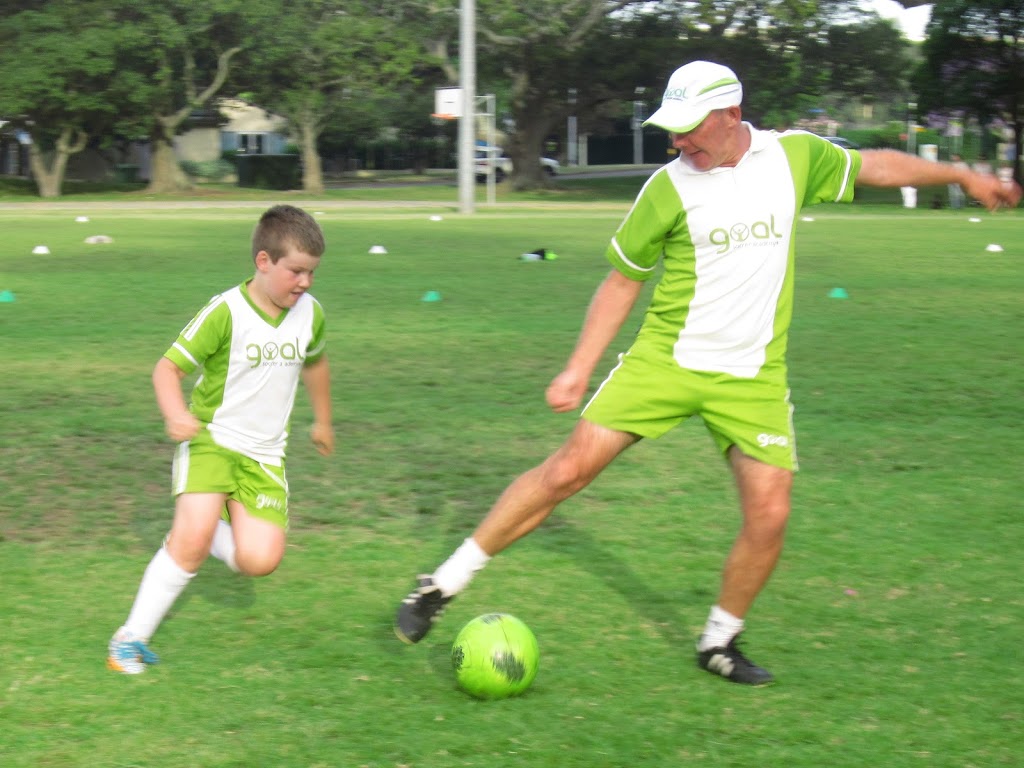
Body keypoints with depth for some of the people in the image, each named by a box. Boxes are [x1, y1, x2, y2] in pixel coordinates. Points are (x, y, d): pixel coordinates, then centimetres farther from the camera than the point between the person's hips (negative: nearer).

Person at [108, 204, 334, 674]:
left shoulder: (310, 314, 1)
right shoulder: (226, 313, -15)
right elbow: (168, 367, -14)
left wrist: (323, 420, 35)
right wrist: (175, 414, -34)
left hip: (263, 455, 4)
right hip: (211, 440, -4)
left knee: (260, 561, -14)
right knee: (192, 541, -25)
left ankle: (212, 528, 19)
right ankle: (132, 638, -9)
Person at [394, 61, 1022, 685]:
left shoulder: (795, 156, -1)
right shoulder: (668, 188, -7)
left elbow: (873, 165, 17)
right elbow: (623, 280, 3)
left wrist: (962, 175, 21)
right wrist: (579, 369, -1)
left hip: (753, 375, 2)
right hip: (665, 359, -2)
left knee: (770, 514, -8)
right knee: (571, 467, -12)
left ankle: (721, 641, 16)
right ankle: (444, 585, -2)